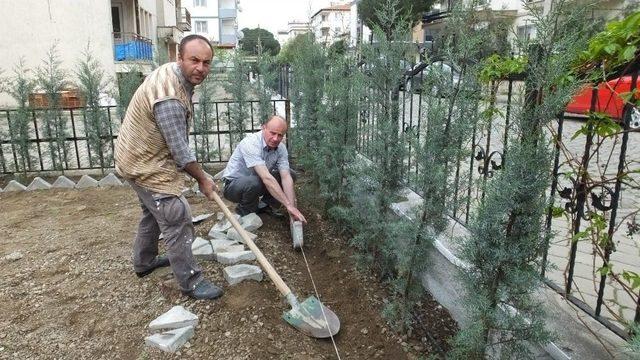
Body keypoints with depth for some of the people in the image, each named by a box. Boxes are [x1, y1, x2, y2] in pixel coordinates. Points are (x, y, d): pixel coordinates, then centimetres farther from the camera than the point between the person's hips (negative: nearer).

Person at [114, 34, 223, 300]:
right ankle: (191, 282, 6)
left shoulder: (172, 73, 0)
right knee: (177, 220, -6)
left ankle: (144, 262, 44)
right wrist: (202, 179, -12)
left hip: (141, 156, 11)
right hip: (147, 165, -11)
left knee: (153, 212, 25)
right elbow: (180, 150, -26)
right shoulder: (169, 97, -32)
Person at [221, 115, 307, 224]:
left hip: (257, 182, 6)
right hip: (233, 185, -6)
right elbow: (266, 178, -38)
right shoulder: (250, 143, -31)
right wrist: (288, 205, -40)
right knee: (253, 182, -38)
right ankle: (244, 213, -9)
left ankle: (265, 205, 6)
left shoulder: (281, 148, -10)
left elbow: (286, 177, -17)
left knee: (290, 174, -6)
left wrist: (293, 206, -30)